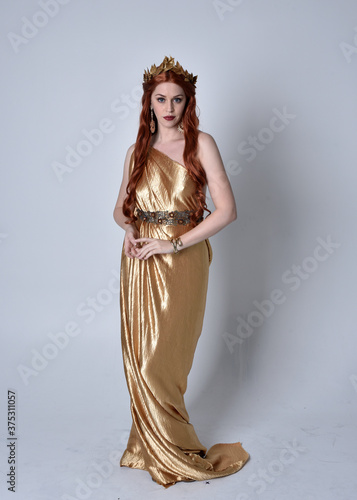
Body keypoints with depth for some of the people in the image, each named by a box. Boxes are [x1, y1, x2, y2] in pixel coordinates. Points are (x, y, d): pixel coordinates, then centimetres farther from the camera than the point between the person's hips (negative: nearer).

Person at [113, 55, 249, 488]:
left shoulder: (200, 143, -2)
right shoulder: (137, 151, 11)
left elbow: (226, 210, -10)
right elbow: (120, 208, 19)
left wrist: (172, 243, -14)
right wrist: (130, 228, -5)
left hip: (182, 261, -4)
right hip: (139, 262, 4)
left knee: (163, 360, 0)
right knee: (139, 357, 8)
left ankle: (175, 451, 22)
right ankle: (150, 445, 27)